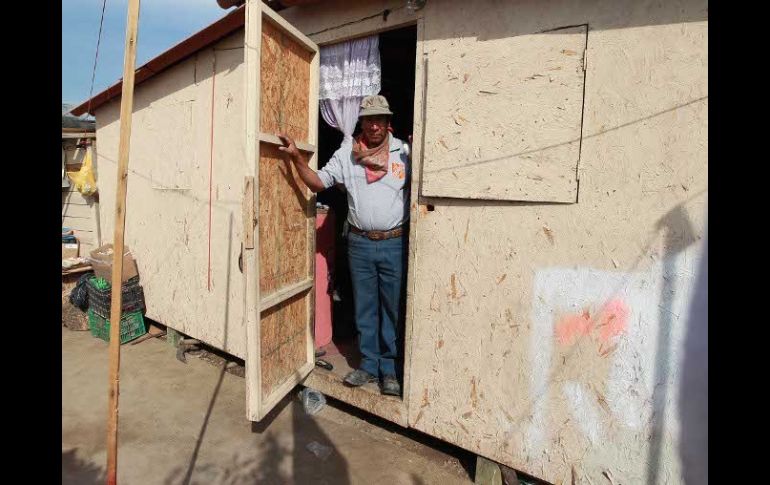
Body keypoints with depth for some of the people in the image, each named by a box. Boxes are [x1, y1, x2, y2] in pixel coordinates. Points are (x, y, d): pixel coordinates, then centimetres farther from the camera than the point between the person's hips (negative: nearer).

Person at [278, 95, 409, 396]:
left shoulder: (405, 152, -1)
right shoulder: (347, 153, 5)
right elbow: (318, 182, 6)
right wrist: (296, 157, -6)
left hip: (394, 244, -2)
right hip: (359, 243, 2)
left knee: (392, 308, 7)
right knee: (364, 308, 12)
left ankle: (389, 370, 21)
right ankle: (369, 365, 27)